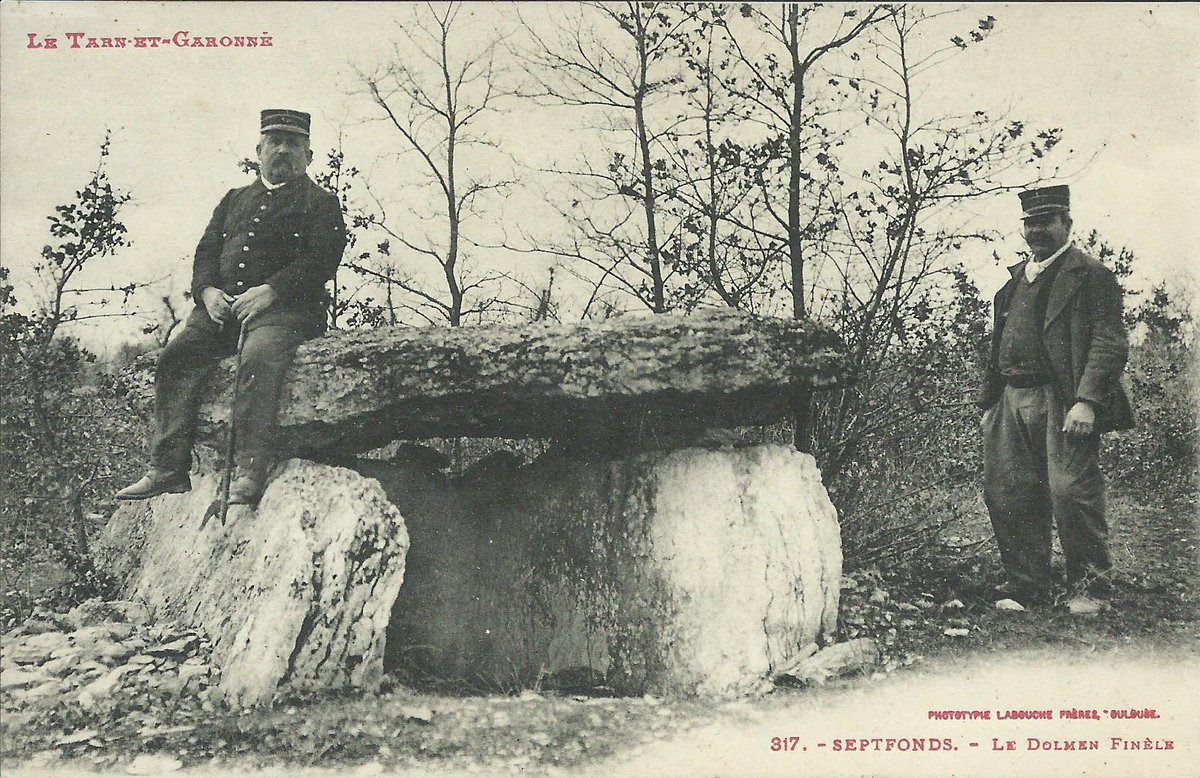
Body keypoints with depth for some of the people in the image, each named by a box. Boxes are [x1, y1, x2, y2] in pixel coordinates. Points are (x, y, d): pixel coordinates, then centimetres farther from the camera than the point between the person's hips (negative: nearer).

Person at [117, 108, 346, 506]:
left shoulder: (320, 202, 9)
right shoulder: (234, 199, 27)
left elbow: (320, 260, -6)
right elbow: (206, 251, 19)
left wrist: (270, 291, -18)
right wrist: (207, 289, -3)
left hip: (286, 308, -6)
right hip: (224, 303, 6)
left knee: (259, 359, -35)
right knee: (176, 356, -14)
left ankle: (250, 472, -37)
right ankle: (167, 469, -14)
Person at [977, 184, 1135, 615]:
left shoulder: (1091, 274, -1)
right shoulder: (1015, 279, 21)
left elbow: (1110, 344, -10)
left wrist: (1086, 401, -19)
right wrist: (989, 402, 17)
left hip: (1062, 402, -7)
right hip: (1013, 402, 7)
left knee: (1071, 490, -9)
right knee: (1005, 494, 4)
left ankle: (1089, 588, 7)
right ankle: (1028, 590, 15)